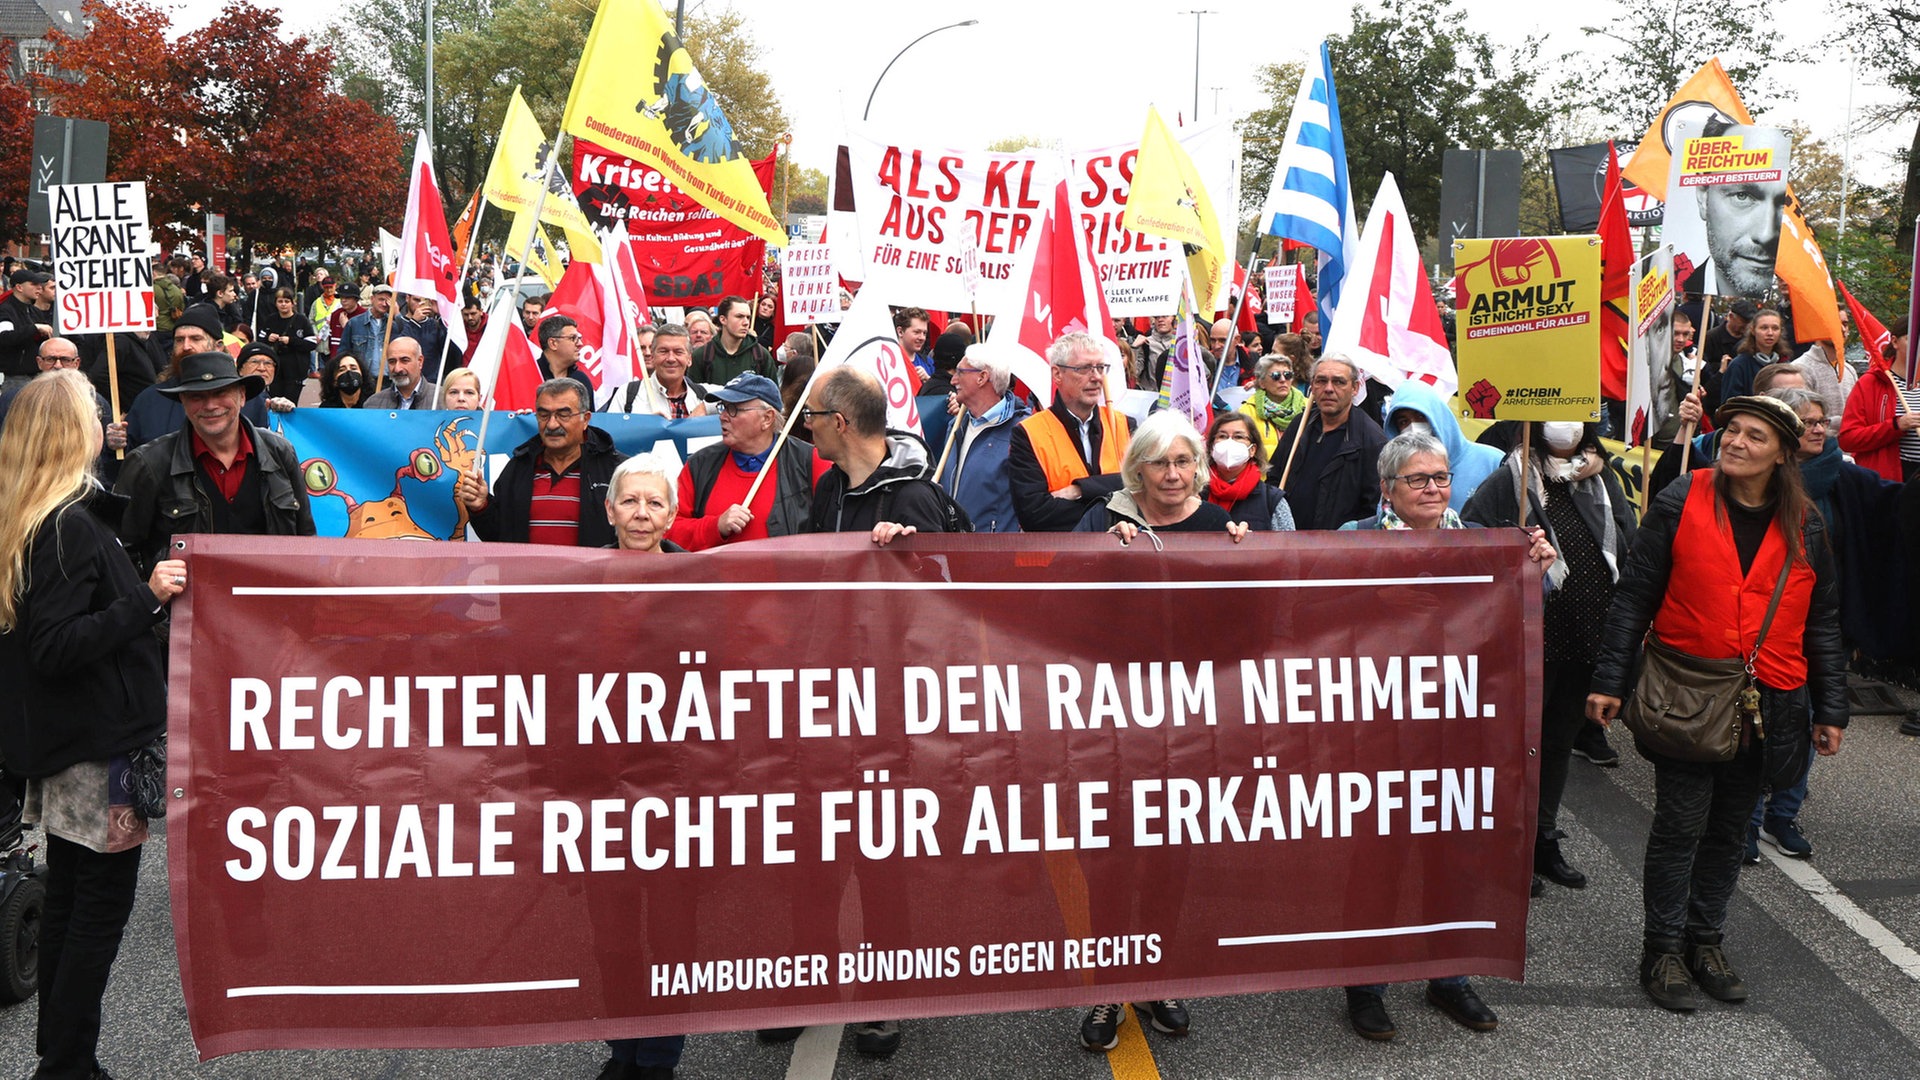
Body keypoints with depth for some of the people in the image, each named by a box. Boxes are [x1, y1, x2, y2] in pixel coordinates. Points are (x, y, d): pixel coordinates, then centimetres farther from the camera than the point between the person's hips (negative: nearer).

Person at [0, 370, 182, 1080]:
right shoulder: (70, 528, -19)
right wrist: (146, 597, -24)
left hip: (60, 742, 9)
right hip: (99, 747, -9)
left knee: (67, 899, 16)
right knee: (103, 906, 1)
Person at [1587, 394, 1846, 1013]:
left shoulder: (1805, 525, 5)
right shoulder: (1681, 502, -5)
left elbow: (1821, 622, 12)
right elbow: (1634, 595, -4)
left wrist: (1830, 710, 10)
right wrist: (1610, 681, -7)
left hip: (1766, 701, 3)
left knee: (1730, 826, 12)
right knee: (1681, 822, -1)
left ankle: (1706, 938, 26)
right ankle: (1664, 949, 12)